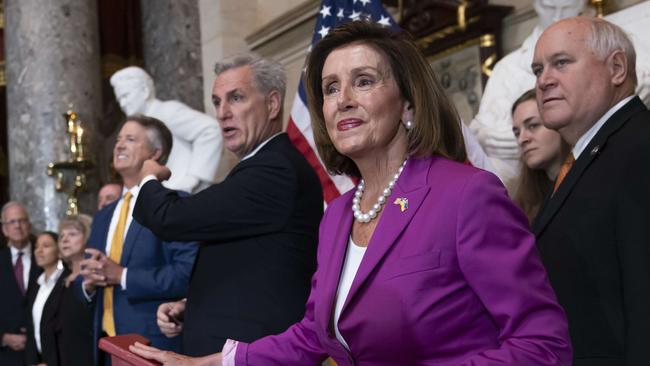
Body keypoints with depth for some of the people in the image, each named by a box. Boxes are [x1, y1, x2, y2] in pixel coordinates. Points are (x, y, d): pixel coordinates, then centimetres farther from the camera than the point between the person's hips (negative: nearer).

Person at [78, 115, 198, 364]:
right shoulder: (103, 217, 17)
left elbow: (188, 274, -19)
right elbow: (87, 276, 20)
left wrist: (122, 276, -18)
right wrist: (88, 284, -2)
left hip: (153, 344, -7)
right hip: (106, 343, 7)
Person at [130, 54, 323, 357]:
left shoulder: (275, 170, -20)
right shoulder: (271, 165, 12)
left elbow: (171, 218, -20)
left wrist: (150, 179, 1)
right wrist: (190, 306, 6)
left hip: (250, 351, -9)